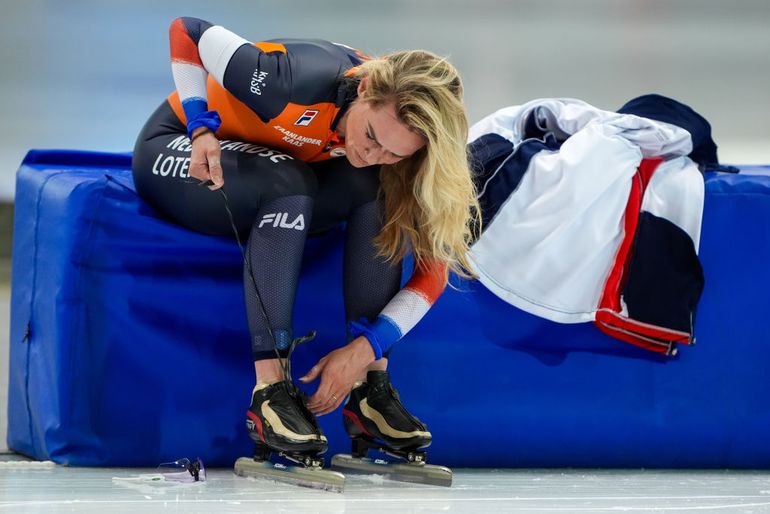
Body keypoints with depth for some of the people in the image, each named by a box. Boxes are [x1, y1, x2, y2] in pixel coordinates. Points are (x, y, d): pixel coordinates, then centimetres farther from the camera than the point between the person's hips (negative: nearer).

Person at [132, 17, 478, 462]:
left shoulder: (396, 144, -21)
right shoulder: (296, 86, -36)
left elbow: (432, 269, -19)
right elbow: (187, 32, -23)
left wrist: (365, 350, -30)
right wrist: (201, 130, -29)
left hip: (283, 179, 5)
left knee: (376, 189, -24)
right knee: (287, 182, -36)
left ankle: (371, 388, -20)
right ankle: (271, 393, -35)